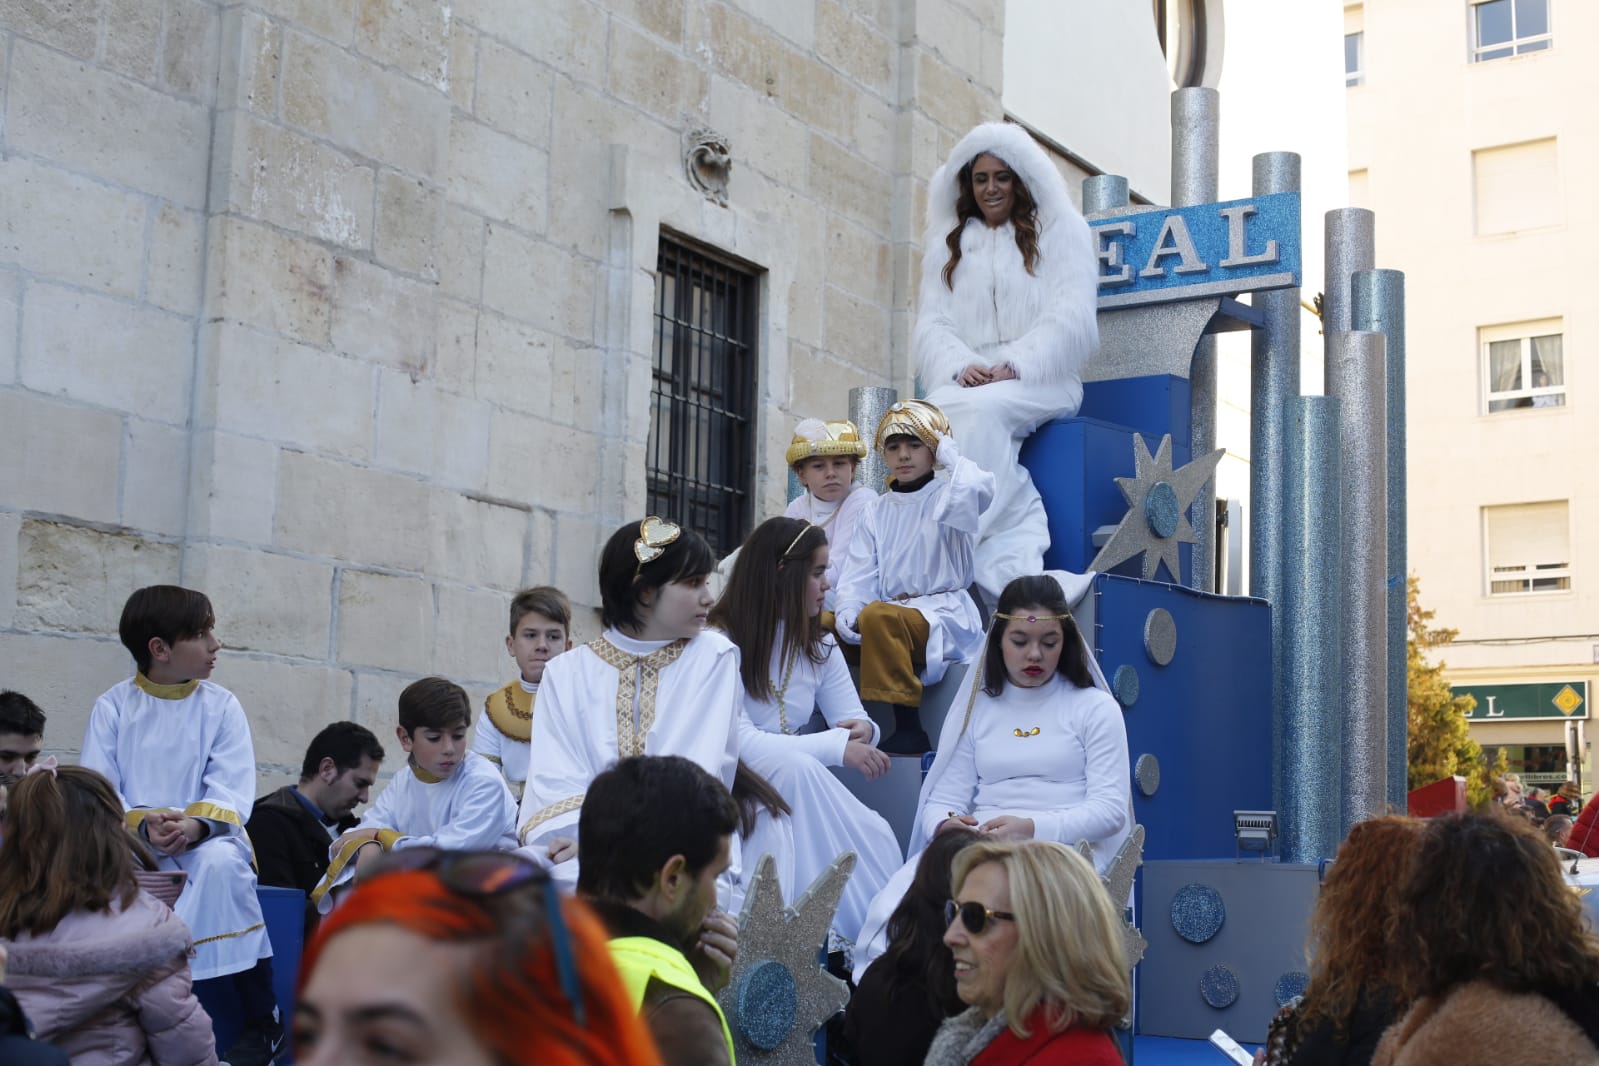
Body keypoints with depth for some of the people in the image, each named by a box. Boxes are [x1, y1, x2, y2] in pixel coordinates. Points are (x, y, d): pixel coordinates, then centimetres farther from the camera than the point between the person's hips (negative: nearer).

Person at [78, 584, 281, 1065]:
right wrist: (143, 823, -25)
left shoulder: (221, 706, 2)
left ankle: (263, 1020, -21)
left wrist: (195, 824, -27)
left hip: (205, 838, 0)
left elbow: (233, 791, -7)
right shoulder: (112, 707, 1)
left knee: (221, 862, -34)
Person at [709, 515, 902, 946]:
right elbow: (735, 741, -20)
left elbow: (854, 720, 9)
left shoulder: (819, 646, 15)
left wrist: (862, 730, -18)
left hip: (796, 786, 6)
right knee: (796, 768, -36)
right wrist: (836, 747, -25)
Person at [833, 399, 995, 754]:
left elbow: (977, 488, -25)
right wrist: (847, 612, -13)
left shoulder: (946, 496, 2)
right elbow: (859, 574, 8)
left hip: (945, 616, -6)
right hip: (892, 609, 6)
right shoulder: (875, 511, 18)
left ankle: (908, 730, -32)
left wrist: (950, 454, -6)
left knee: (877, 617, -35)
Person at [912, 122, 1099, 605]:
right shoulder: (949, 242, 21)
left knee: (982, 408, -37)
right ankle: (1011, 554, -40)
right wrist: (960, 367, -13)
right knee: (937, 412, -33)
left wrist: (1014, 366, -17)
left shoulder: (1060, 230, 11)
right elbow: (932, 323, 9)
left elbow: (1070, 319, -2)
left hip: (1041, 382, -3)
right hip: (968, 381, 3)